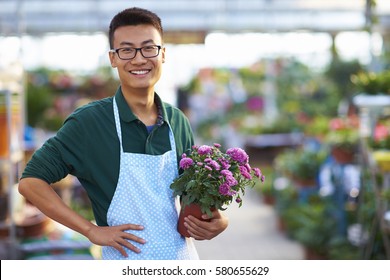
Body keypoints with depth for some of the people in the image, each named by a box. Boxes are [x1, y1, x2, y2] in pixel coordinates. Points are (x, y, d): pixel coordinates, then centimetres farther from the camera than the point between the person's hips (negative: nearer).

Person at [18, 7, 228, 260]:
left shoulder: (178, 122, 0)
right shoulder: (89, 121, -13)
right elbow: (31, 181, -12)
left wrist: (216, 220, -8)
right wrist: (92, 231, -15)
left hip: (184, 257, 4)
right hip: (127, 261, -4)